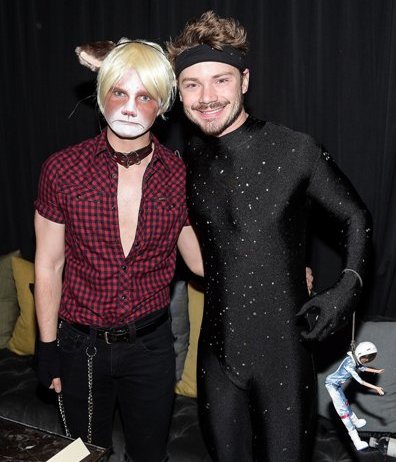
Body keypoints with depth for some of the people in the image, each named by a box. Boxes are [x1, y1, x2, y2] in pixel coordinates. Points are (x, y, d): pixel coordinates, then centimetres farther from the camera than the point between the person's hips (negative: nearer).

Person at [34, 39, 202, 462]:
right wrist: (48, 348, -1)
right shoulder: (62, 170, -11)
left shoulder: (178, 175, -7)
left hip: (150, 344, 1)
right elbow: (48, 266, -5)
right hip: (81, 344, 0)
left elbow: (199, 257, 0)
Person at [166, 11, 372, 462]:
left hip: (284, 350, -3)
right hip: (217, 351, 4)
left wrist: (348, 287, -12)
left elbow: (355, 219, 0)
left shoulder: (296, 150, -12)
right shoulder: (188, 161, 0)